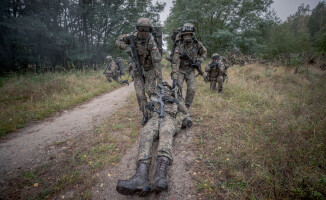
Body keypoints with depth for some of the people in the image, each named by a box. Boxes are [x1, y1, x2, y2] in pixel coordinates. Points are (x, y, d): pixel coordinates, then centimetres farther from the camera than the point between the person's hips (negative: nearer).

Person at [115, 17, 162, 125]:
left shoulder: (151, 42, -25)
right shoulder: (133, 36, -11)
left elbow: (157, 60, -30)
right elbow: (118, 41, -2)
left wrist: (159, 76, -36)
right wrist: (126, 47, -23)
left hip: (149, 69, -3)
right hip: (137, 70, 3)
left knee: (150, 91, -10)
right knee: (140, 93, -4)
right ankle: (145, 115, 7)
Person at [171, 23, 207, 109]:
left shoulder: (197, 43, -10)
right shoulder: (179, 47, -23)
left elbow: (204, 52, 9)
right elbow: (175, 62, -29)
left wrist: (199, 61, -9)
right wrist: (174, 78, -37)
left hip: (190, 70, 3)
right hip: (180, 70, -3)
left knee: (192, 90, -10)